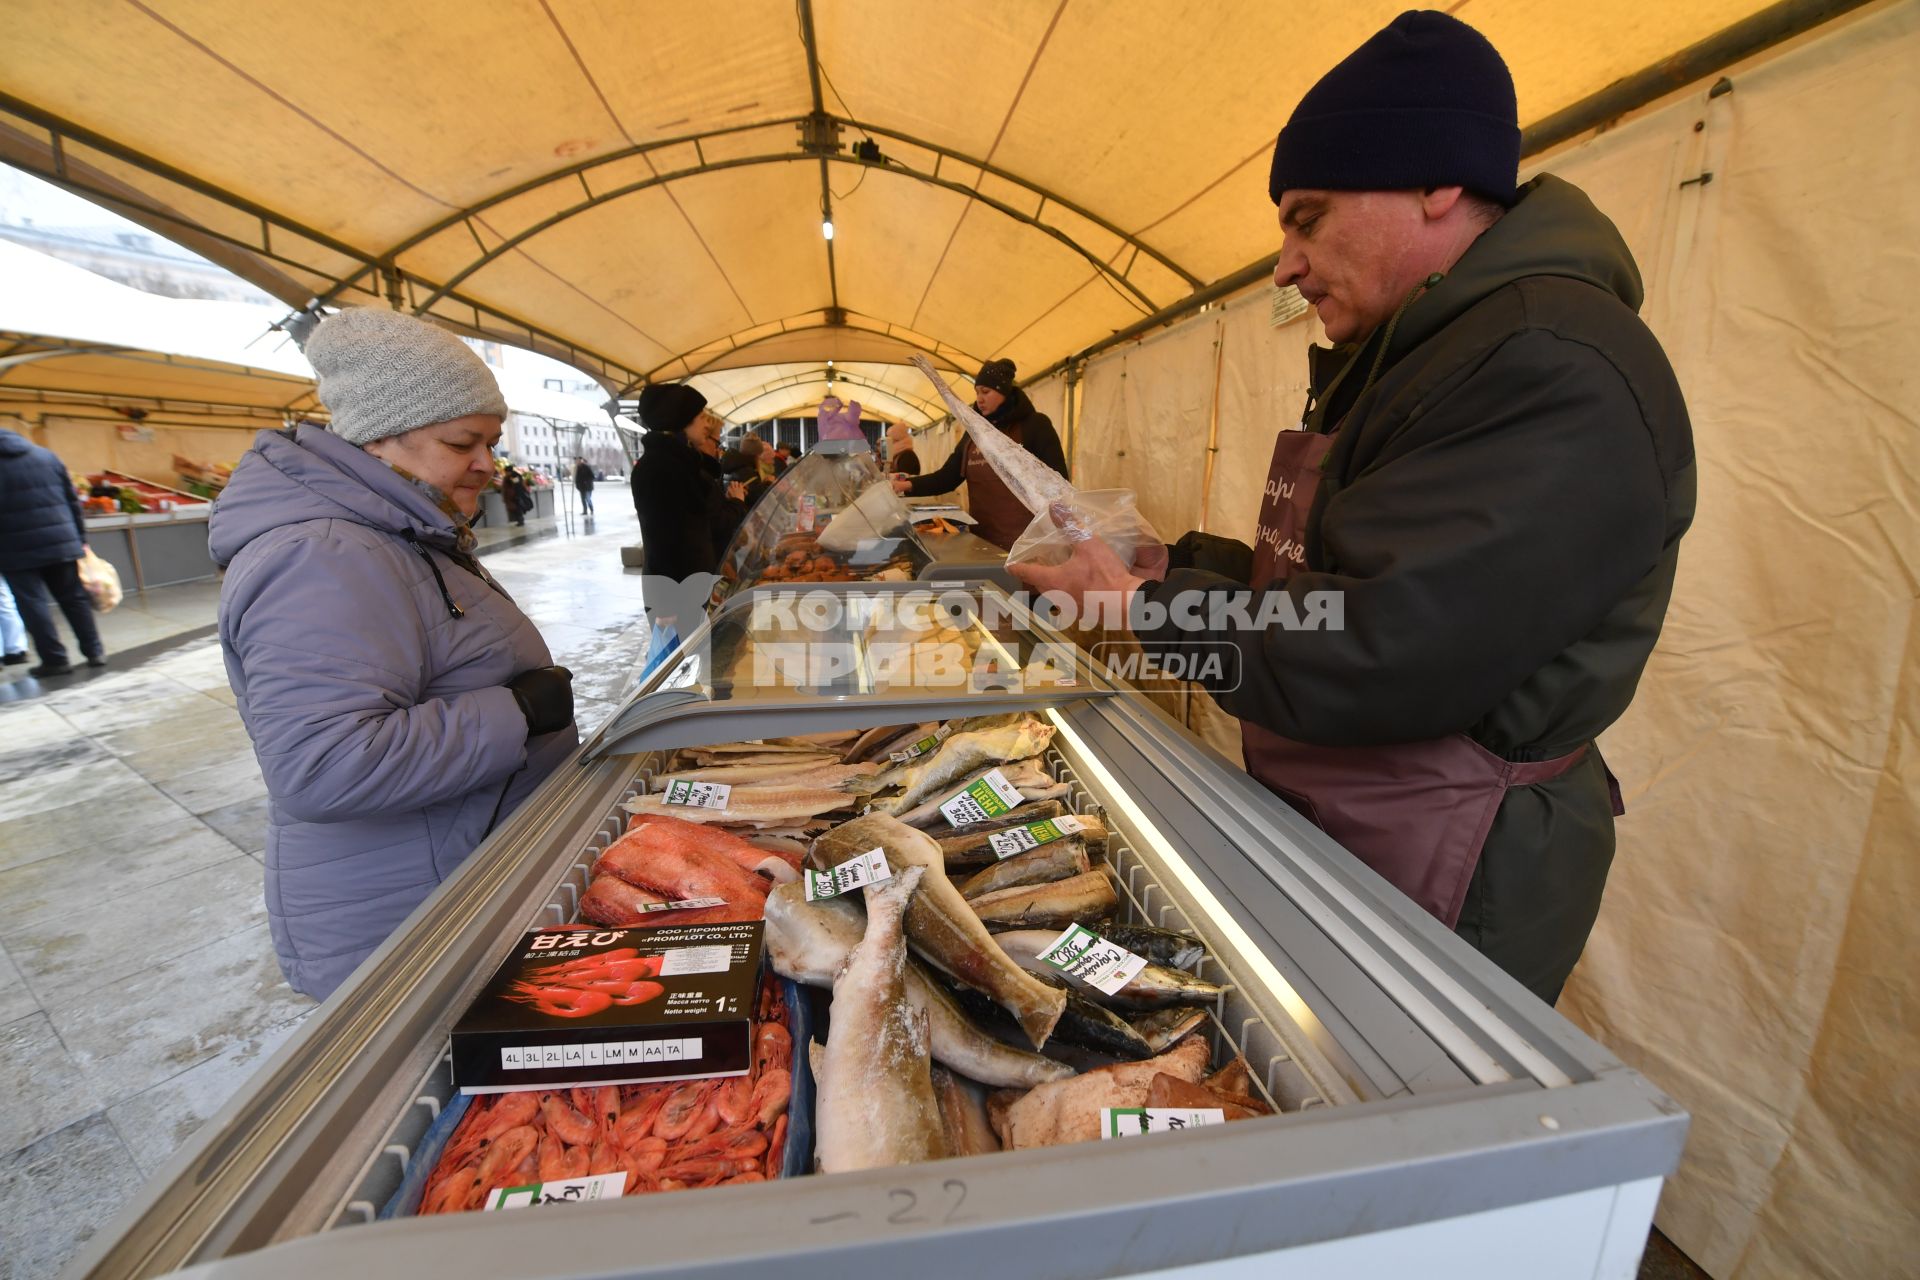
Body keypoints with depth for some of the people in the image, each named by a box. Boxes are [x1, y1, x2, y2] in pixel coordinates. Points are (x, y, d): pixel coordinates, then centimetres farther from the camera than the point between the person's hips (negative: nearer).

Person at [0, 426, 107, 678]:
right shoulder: (46, 455, 9)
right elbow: (72, 501, 9)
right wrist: (80, 539, 13)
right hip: (60, 542, 4)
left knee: (33, 604, 1)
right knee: (74, 598, 10)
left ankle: (55, 659, 0)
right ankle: (95, 652, 10)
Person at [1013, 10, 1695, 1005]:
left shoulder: (1557, 375, -22)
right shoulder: (1403, 355, 12)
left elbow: (1377, 654, -29)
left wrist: (1144, 609, -18)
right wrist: (1180, 567, -1)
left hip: (1447, 885, -9)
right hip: (1325, 827, 9)